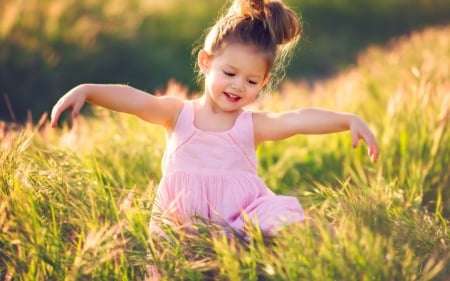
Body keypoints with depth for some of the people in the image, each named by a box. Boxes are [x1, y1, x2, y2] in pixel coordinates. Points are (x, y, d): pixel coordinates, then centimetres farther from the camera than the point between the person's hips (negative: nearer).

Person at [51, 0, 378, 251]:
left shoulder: (253, 124, 5)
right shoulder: (178, 114, 7)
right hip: (182, 223, 1)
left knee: (282, 219, -27)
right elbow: (134, 99, -6)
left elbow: (298, 119, -9)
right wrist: (87, 90, -21)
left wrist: (348, 120, -24)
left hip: (241, 216, 0)